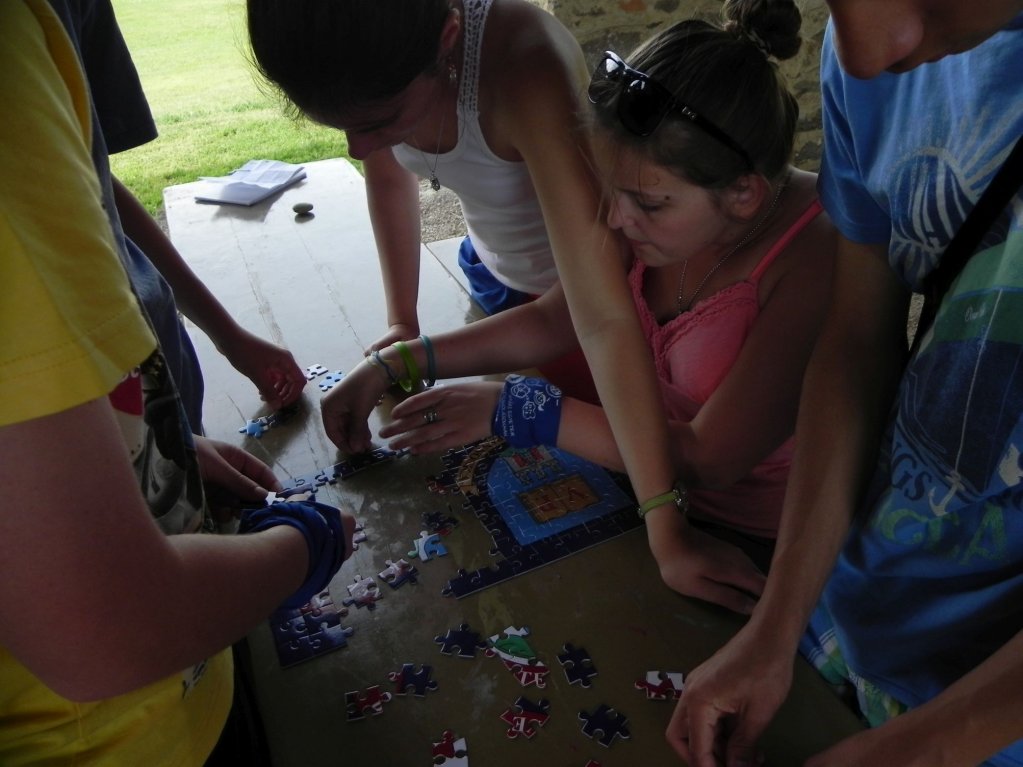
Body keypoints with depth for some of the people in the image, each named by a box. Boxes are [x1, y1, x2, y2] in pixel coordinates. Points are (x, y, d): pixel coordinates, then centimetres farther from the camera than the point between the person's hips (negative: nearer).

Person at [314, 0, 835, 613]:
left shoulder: (817, 263, -29)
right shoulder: (665, 201, -11)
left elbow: (706, 459, -27)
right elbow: (552, 321, -2)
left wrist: (512, 408, -24)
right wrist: (394, 365, -9)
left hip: (748, 552, -5)